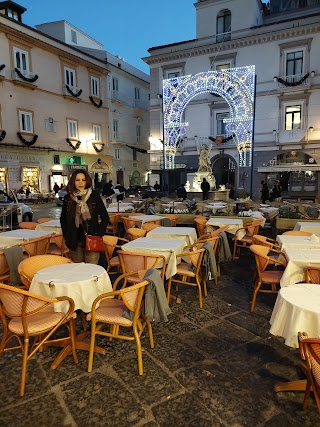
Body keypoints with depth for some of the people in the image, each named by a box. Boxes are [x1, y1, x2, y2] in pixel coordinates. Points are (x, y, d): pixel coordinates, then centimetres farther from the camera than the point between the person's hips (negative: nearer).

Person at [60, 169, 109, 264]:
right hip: (74, 241, 3)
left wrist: (99, 233, -5)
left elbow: (105, 217, 2)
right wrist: (66, 236, 6)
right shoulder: (68, 198, 6)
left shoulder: (94, 196, -1)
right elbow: (63, 219, 15)